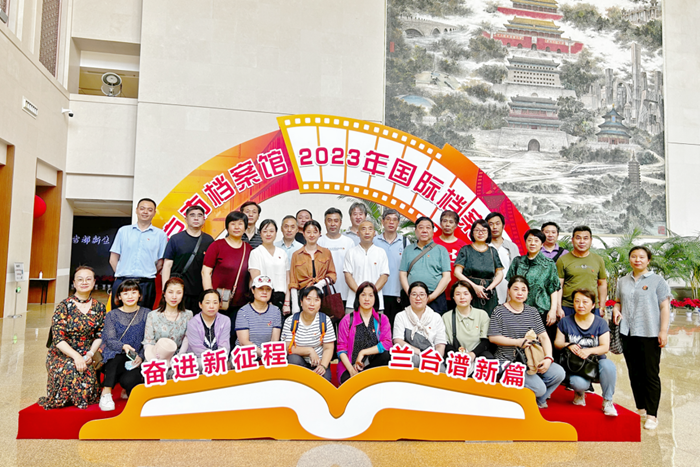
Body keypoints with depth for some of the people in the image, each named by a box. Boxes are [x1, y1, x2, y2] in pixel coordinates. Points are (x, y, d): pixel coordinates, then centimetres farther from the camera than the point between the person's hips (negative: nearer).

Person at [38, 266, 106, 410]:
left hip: (86, 356, 3)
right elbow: (58, 339, -13)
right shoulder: (64, 306, -7)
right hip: (61, 355, -2)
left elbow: (100, 335, 6)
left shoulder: (99, 307, 5)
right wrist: (76, 356, -25)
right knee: (70, 370, -34)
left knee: (88, 376, -27)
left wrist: (90, 353, -13)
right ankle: (61, 398, -2)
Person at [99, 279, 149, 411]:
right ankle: (106, 393, -20)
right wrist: (123, 346, -26)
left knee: (128, 380, -29)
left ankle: (128, 390, 10)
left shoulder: (146, 314, 6)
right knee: (117, 356, -36)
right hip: (115, 359, 0)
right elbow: (110, 340, -4)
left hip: (136, 360, 0)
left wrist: (140, 357, -16)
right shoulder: (112, 315, 6)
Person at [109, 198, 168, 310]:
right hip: (121, 283, 1)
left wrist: (148, 276, 3)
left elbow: (161, 263, 8)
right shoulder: (123, 231, 13)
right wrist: (121, 274, 3)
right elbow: (113, 259, 12)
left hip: (146, 285, -1)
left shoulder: (160, 234, 8)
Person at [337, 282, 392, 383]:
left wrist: (363, 352, -12)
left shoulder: (382, 319, 9)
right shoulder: (347, 320, 5)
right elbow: (341, 348, 0)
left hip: (374, 365, 3)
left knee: (386, 356, -30)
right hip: (350, 367, -3)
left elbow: (387, 343, -6)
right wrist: (351, 370, -14)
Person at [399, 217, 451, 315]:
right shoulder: (408, 250, 16)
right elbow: (402, 274, 10)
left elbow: (446, 277, 2)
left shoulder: (441, 250, 9)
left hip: (435, 298, -1)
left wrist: (432, 296, -8)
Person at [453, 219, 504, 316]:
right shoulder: (466, 250, 6)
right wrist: (475, 286, -12)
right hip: (470, 294, -2)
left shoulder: (492, 251, 15)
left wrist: (490, 287, -6)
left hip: (489, 297, 3)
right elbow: (457, 272, -3)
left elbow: (499, 274, 12)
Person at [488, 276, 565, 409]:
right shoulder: (499, 311, -2)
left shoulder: (532, 311, 13)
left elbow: (543, 336, 7)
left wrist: (549, 358, -8)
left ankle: (538, 400, 8)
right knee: (539, 388, -23)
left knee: (559, 373, -17)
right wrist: (517, 342, -15)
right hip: (509, 361, -5)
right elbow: (493, 337, -7)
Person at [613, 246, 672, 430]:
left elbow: (665, 307, -3)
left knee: (651, 375, -2)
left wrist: (664, 331, -11)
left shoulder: (657, 280, 0)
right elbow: (618, 301, 21)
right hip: (627, 333, 5)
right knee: (635, 374, 11)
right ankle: (641, 410, 23)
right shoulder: (623, 281, 13)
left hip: (650, 334, -4)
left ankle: (652, 415, 5)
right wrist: (616, 310, -2)